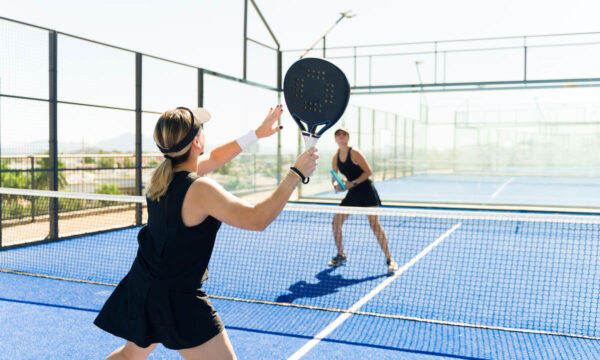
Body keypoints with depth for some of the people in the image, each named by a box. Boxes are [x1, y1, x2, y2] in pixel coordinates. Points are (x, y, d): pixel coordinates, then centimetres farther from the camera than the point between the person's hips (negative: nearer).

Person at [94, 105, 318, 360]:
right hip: (178, 300, -9)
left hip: (140, 288, 9)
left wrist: (258, 133, 20)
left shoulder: (163, 175, 1)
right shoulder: (200, 189, -25)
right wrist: (296, 173, -22)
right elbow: (257, 219, -27)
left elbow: (214, 158, 16)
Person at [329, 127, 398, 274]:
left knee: (375, 224, -13)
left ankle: (389, 259, -5)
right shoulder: (336, 157, 5)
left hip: (367, 192, -6)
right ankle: (341, 256, 18)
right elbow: (334, 178, 12)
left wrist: (353, 183, -22)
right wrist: (336, 185, -11)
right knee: (336, 222, 2)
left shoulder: (354, 153, -13)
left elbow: (368, 171, -15)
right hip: (352, 194, 6)